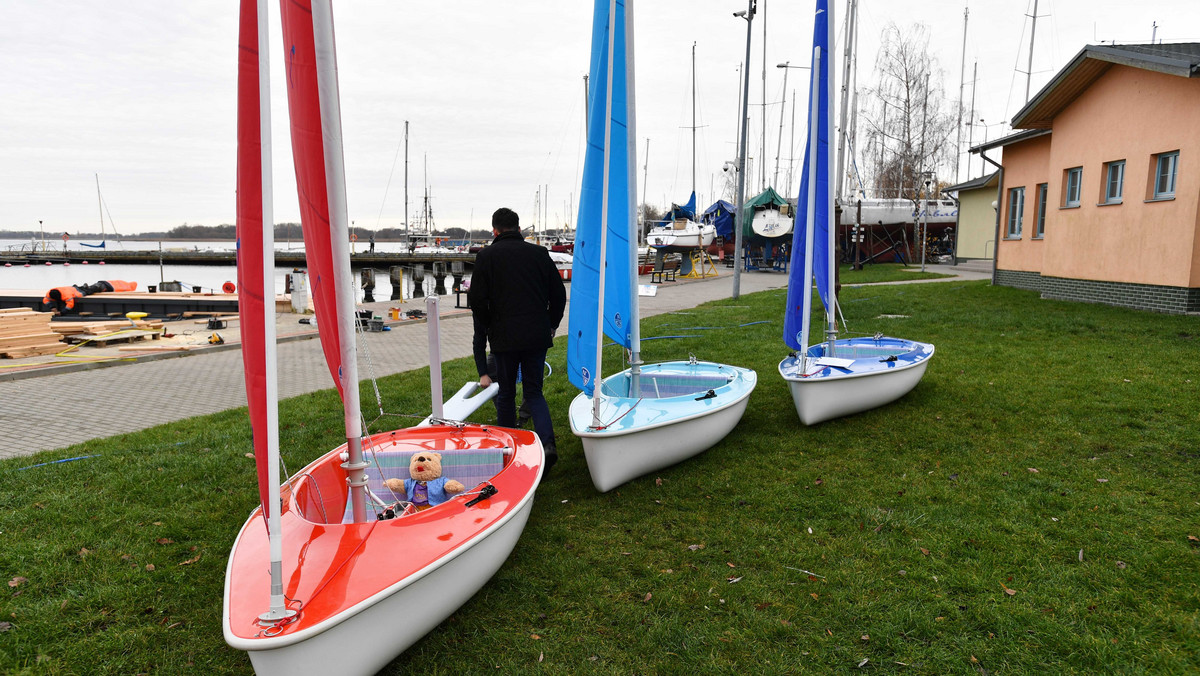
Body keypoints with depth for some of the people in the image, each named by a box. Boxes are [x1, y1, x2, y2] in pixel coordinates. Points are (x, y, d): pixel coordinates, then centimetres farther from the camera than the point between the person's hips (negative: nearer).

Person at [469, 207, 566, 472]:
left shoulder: (486, 256, 0)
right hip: (537, 336, 2)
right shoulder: (539, 253, 7)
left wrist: (485, 330, 13)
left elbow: (477, 300, -3)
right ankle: (548, 442, -9)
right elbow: (559, 294, 8)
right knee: (534, 391, 10)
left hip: (504, 338, -2)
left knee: (506, 393, 13)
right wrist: (551, 326, 21)